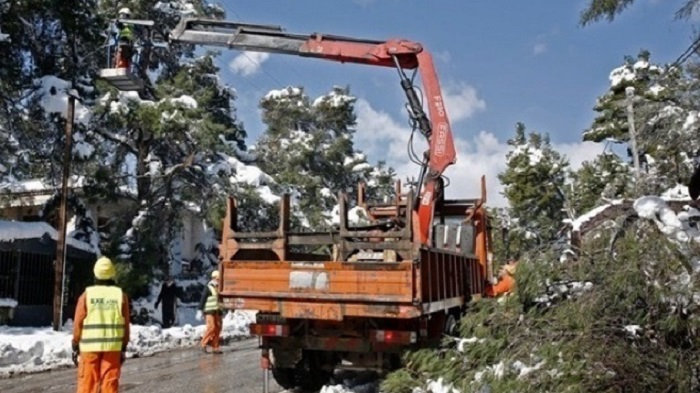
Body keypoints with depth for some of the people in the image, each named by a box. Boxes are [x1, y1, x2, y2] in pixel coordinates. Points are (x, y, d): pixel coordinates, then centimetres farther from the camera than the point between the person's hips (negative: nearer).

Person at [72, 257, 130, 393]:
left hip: (90, 347, -1)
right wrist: (124, 348, 9)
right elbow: (125, 325, 1)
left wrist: (75, 346, 8)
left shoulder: (86, 295, -3)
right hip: (113, 347, 1)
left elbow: (78, 323, -2)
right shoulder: (121, 295, 0)